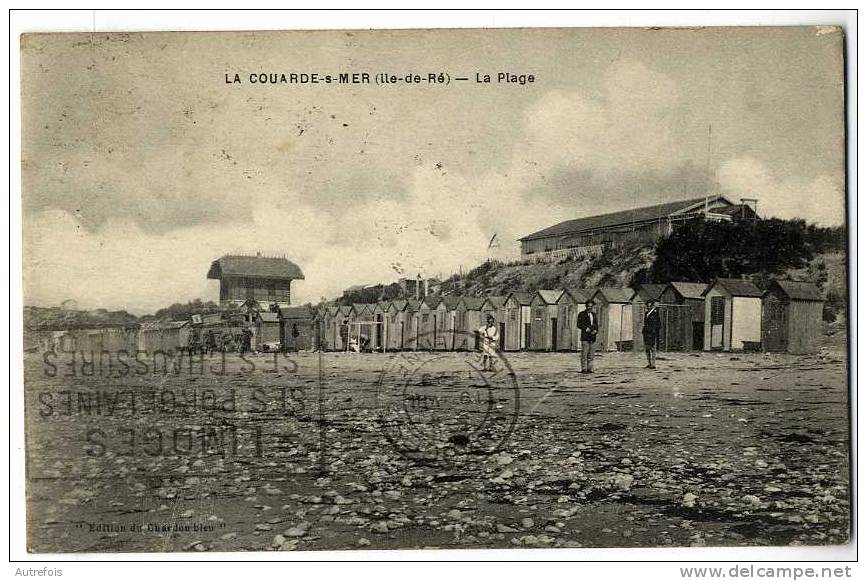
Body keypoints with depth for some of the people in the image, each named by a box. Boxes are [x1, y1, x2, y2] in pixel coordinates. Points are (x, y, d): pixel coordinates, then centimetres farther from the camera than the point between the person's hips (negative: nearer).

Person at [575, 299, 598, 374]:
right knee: (584, 353, -7)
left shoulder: (594, 315, 19)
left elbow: (596, 324, 21)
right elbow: (578, 324, -4)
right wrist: (586, 329, -15)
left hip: (592, 336, 5)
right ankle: (584, 369, -6)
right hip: (585, 337, -5)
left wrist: (596, 330, 0)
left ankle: (590, 369, 7)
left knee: (591, 354, 5)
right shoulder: (582, 314, 2)